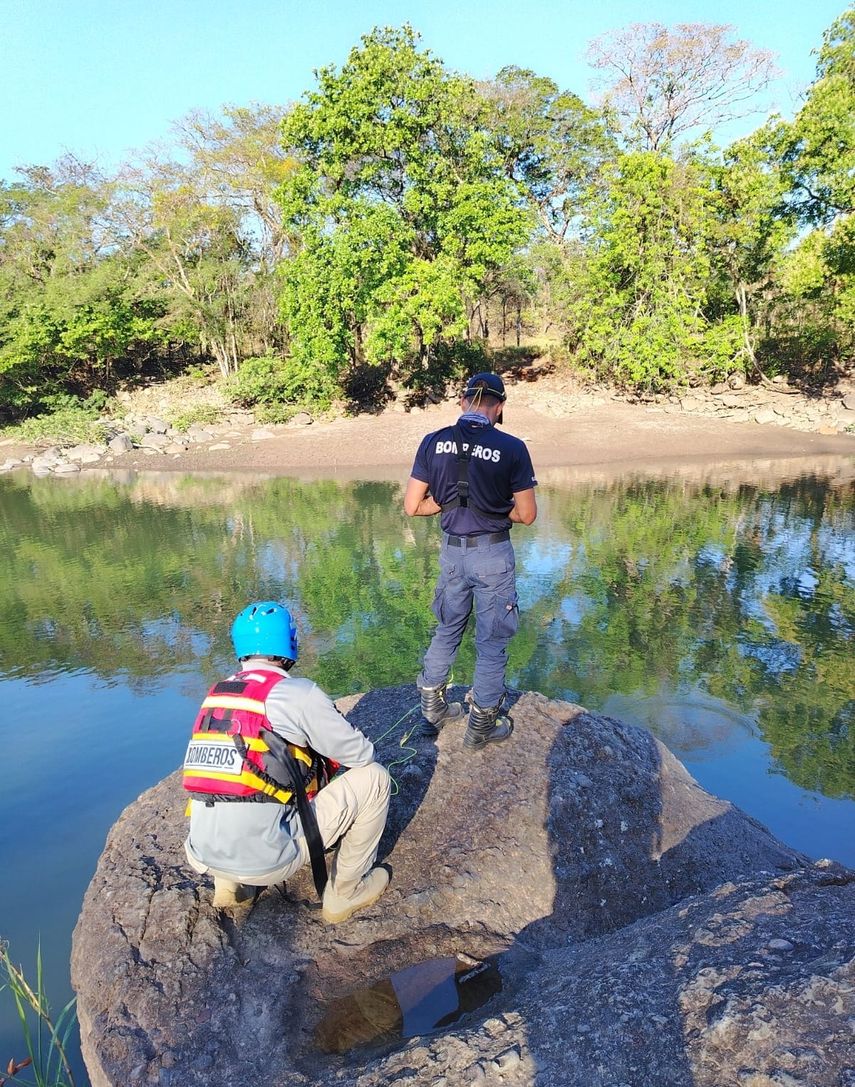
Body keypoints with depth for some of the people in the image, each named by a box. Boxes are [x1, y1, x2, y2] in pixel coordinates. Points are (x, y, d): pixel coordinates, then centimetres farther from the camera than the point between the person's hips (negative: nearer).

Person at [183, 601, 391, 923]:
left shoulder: (215, 695, 9)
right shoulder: (297, 692, -10)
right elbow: (361, 754, 0)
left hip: (203, 857, 7)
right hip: (265, 861, -7)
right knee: (373, 776, 4)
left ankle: (228, 885, 25)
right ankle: (344, 892, 16)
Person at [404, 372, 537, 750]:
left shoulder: (434, 442, -4)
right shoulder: (511, 448, -13)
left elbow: (412, 506, -4)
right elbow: (526, 514, -7)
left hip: (452, 551, 4)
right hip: (493, 555, -3)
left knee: (447, 629, 23)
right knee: (492, 641, 11)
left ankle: (432, 708, 34)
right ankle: (482, 726, 23)